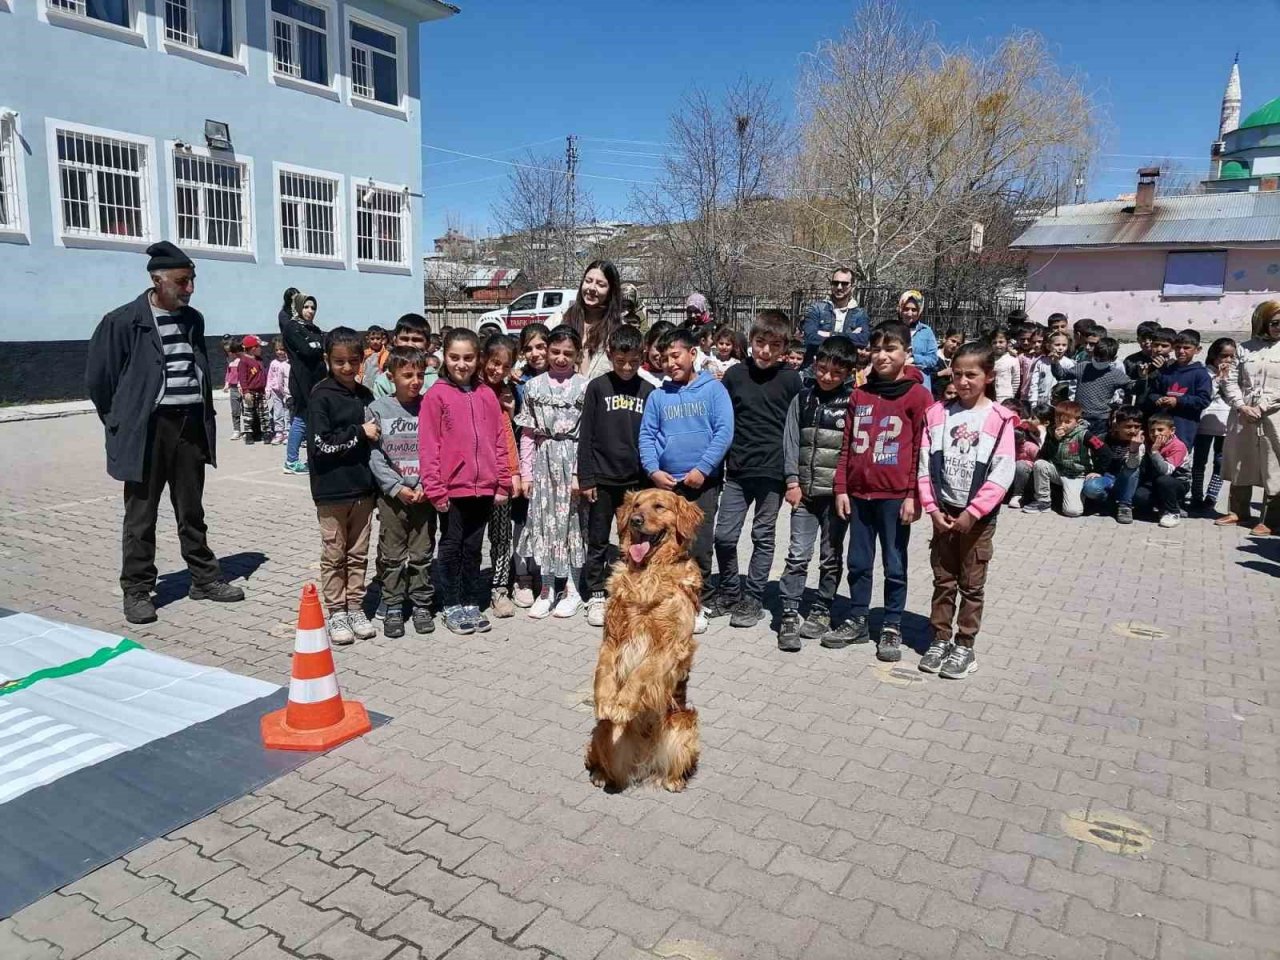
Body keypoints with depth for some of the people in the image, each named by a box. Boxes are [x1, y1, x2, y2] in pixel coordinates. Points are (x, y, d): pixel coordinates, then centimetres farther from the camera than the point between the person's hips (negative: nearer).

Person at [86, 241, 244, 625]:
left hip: (191, 425, 5)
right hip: (147, 430, -5)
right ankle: (137, 591, 14)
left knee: (192, 511, 14)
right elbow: (98, 377, -2)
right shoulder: (123, 322, -8)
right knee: (141, 516, 4)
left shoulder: (193, 320, 9)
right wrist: (123, 423, 3)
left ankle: (205, 579, 23)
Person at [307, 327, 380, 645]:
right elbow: (321, 444, -16)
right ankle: (336, 613, 17)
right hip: (331, 490, -5)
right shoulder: (321, 396, -8)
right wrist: (359, 433, -14)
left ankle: (356, 609, 23)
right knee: (334, 555, 6)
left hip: (363, 487, 5)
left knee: (358, 554, 12)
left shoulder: (365, 396, 8)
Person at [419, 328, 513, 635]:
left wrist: (503, 483, 6)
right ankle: (452, 606, 19)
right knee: (452, 547, 8)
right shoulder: (436, 395, -5)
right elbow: (428, 446, -7)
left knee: (473, 547, 13)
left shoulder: (487, 396, 7)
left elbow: (500, 441, 9)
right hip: (452, 488, -3)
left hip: (484, 487, 4)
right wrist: (435, 488, -11)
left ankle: (471, 603, 24)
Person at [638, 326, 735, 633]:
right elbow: (646, 436, 6)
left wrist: (702, 469, -15)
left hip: (702, 482, -3)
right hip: (664, 483, 3)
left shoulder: (713, 389, 0)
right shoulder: (658, 395, 8)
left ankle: (697, 603, 14)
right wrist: (653, 470, -9)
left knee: (698, 547, -2)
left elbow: (724, 432, -8)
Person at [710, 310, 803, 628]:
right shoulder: (735, 374, 2)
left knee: (763, 537, 8)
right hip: (737, 470, 2)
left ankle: (753, 599, 19)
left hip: (773, 472, -2)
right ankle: (729, 592, 23)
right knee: (724, 535, 2)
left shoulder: (791, 379, -2)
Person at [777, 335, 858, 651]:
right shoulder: (803, 398, 7)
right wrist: (792, 480, -3)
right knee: (798, 554, -2)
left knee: (831, 557, 9)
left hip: (837, 491, -1)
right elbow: (791, 440, 6)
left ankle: (822, 611, 23)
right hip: (805, 490, 1)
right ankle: (789, 615, 3)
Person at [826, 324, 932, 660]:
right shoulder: (860, 394, 10)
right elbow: (848, 445, 10)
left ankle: (892, 628, 17)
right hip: (859, 493, 5)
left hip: (895, 496, -4)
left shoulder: (918, 395, -4)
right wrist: (841, 488, 6)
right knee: (858, 562, 12)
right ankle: (857, 621, 25)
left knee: (894, 565, 6)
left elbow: (921, 450, -7)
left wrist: (913, 495, -10)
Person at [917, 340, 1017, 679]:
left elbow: (1001, 474, -12)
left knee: (972, 585, 8)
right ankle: (940, 640, 23)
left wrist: (972, 512, -16)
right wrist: (933, 508, -7)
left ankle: (964, 646, 18)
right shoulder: (937, 414, 1)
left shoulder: (999, 419, -7)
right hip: (943, 513, 3)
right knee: (943, 581, 12)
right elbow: (925, 466, 1)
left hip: (978, 517, -3)